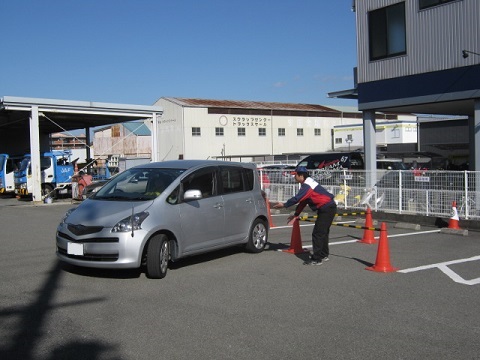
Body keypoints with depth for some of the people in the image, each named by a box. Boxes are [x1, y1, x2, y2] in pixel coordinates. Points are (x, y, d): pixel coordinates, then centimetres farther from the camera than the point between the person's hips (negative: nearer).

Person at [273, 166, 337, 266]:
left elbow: (297, 198, -23)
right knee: (323, 232, 20)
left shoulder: (307, 186, -19)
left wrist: (284, 205, -11)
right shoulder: (307, 184, 14)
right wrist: (296, 214, 20)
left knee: (317, 233, -9)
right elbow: (303, 201, 18)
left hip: (327, 209, -11)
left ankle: (316, 259, -7)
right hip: (329, 208, 11)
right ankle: (324, 255, 32)